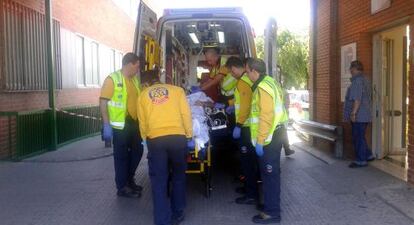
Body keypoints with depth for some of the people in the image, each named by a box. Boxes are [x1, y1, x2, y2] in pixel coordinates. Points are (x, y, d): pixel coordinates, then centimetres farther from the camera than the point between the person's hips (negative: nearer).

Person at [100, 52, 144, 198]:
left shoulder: (135, 80, 11)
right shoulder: (112, 79, -11)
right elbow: (103, 102, -14)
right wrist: (106, 125, -19)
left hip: (134, 123, 7)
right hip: (121, 124, -7)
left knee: (137, 151, 15)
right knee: (121, 155, 3)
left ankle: (129, 180, 33)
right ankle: (122, 187, 15)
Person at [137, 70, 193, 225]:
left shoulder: (143, 95, 15)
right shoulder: (176, 90, 13)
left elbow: (142, 122, 17)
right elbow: (186, 114, 7)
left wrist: (145, 139, 32)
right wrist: (189, 136, 14)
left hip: (155, 139, 0)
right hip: (178, 137, 1)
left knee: (159, 181, 8)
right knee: (178, 176, 19)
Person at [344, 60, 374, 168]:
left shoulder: (358, 80, -15)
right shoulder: (364, 80, 18)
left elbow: (357, 99, -23)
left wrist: (353, 113, -23)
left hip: (359, 116, -10)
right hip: (363, 116, 10)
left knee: (358, 138, -3)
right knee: (359, 137, 18)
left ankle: (361, 160, 3)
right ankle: (368, 155, 25)